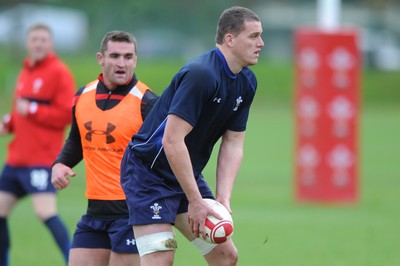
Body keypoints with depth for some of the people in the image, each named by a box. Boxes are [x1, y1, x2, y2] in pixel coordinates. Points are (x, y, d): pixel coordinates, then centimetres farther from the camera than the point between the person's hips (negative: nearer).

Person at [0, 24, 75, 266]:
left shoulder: (59, 72, -7)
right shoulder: (26, 72, 16)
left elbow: (66, 114, -14)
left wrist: (31, 110, -17)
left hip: (41, 158, -8)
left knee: (46, 212, -20)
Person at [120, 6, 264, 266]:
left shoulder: (247, 83, 3)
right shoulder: (201, 74, -25)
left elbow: (233, 143, 6)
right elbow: (172, 140, -28)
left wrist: (223, 198, -7)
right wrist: (195, 201, -25)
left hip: (188, 175, 9)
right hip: (148, 171, -9)